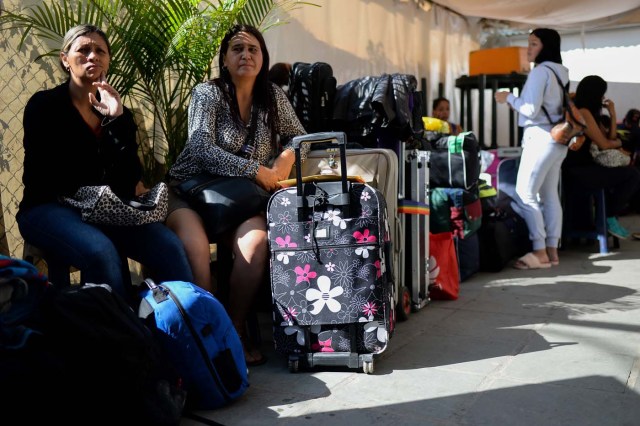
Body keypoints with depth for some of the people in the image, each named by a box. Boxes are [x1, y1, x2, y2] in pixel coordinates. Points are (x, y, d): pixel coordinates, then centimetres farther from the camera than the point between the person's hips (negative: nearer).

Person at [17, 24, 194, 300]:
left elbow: (131, 178, -3)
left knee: (169, 245, -24)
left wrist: (117, 119, -15)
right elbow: (40, 177, -9)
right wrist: (118, 187, -5)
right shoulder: (44, 105, -1)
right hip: (49, 208, -4)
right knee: (101, 252, -37)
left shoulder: (116, 110, 11)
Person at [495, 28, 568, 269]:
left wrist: (509, 98, -2)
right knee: (550, 195, 9)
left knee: (525, 194, -8)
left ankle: (540, 252, -9)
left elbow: (532, 110, -16)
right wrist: (517, 103, 19)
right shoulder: (560, 72, 17)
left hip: (541, 138, -10)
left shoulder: (540, 71, -12)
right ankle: (552, 250, 11)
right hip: (558, 139, 10)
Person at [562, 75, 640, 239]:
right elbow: (603, 144, -12)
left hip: (584, 167, 10)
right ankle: (610, 217, 3)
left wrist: (612, 114, 7)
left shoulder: (592, 113, 18)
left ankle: (611, 211, 18)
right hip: (577, 170, -10)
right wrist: (618, 142, 9)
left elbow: (610, 138, 15)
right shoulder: (582, 112, -13)